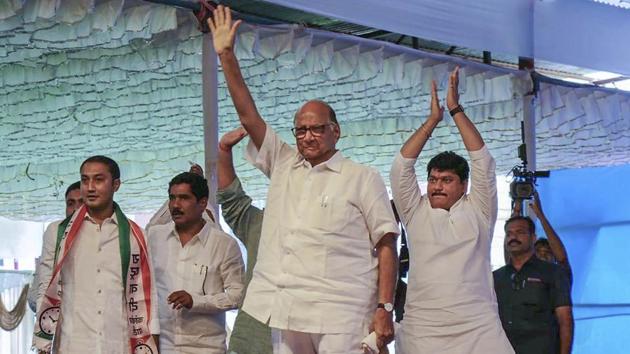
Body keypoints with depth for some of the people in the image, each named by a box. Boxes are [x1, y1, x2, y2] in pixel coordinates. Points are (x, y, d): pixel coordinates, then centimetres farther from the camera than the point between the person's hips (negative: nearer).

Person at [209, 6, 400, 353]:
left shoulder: (363, 178, 4)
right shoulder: (283, 165, 16)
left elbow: (386, 245, 0)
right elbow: (248, 116, 11)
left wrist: (384, 308, -9)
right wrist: (226, 55, 5)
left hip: (339, 318, -4)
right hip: (284, 312, 5)